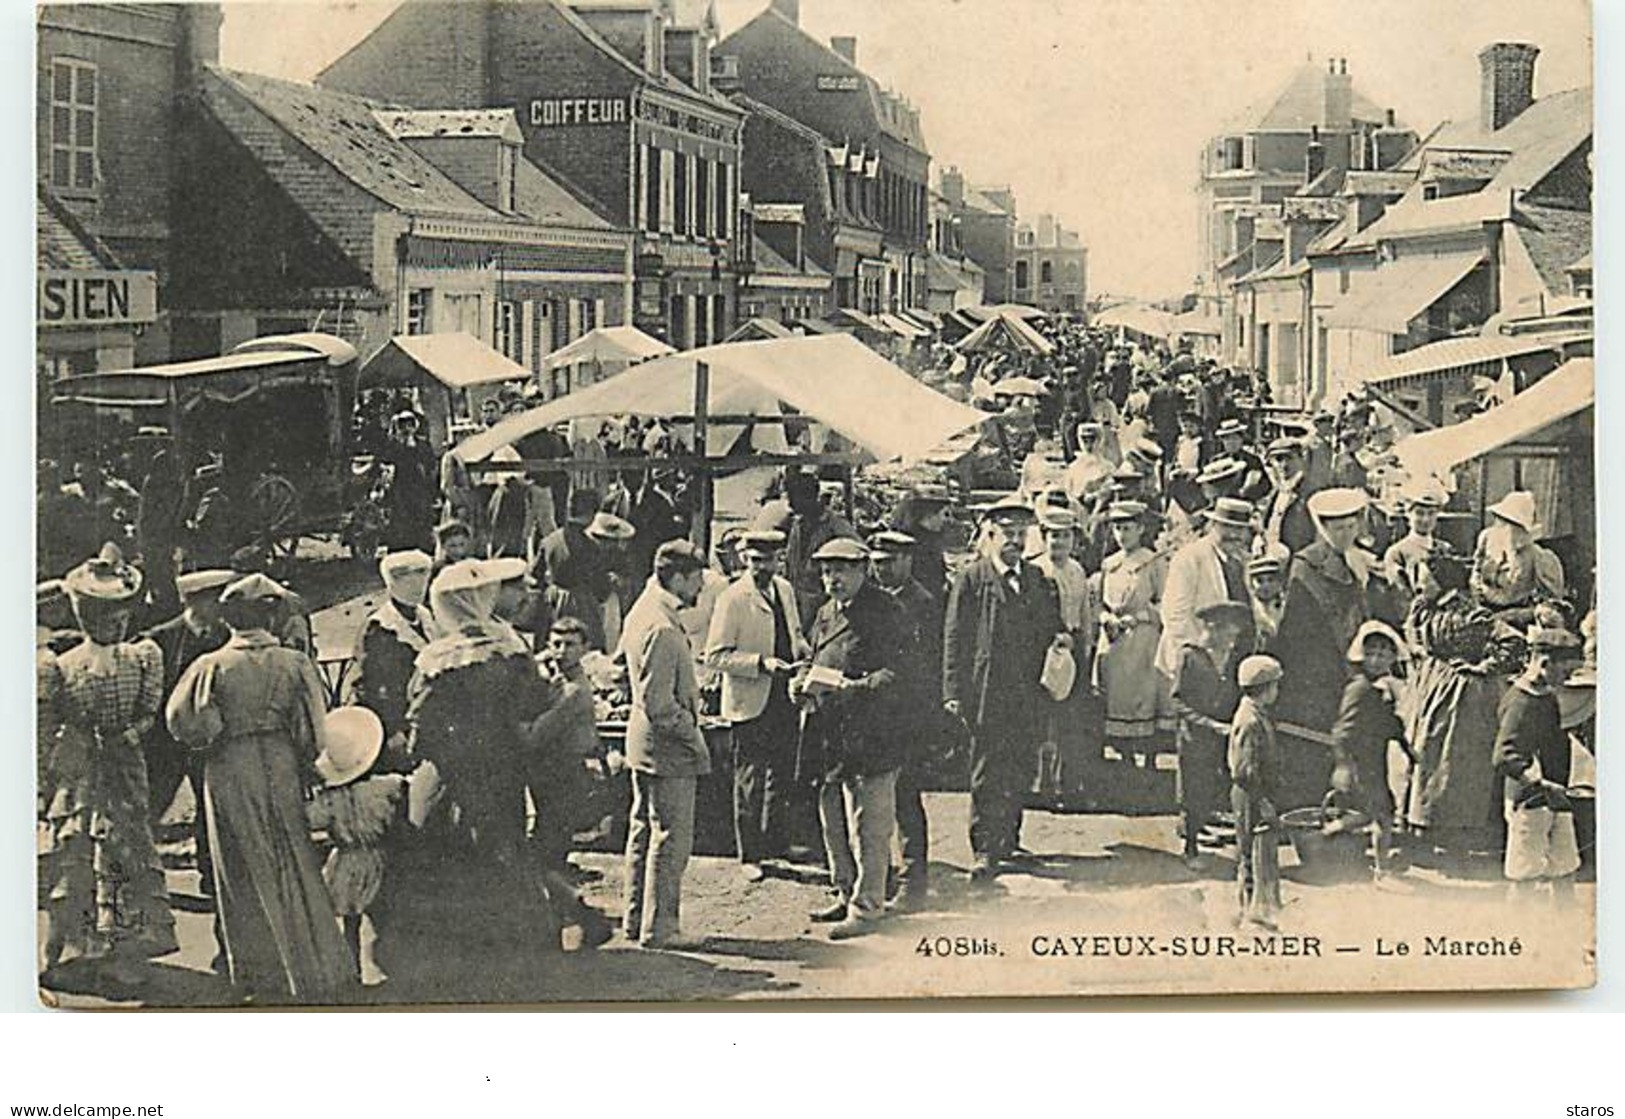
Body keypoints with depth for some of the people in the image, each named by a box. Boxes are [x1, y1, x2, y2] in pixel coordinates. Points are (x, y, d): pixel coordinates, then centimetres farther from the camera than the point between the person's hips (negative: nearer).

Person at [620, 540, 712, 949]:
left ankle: (636, 920, 26)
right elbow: (659, 703, -25)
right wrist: (693, 737, -14)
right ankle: (659, 927, 3)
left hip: (643, 742, 11)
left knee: (644, 830, 17)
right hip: (668, 747, -11)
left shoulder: (642, 612, 8)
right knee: (671, 838, -2)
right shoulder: (663, 628, -24)